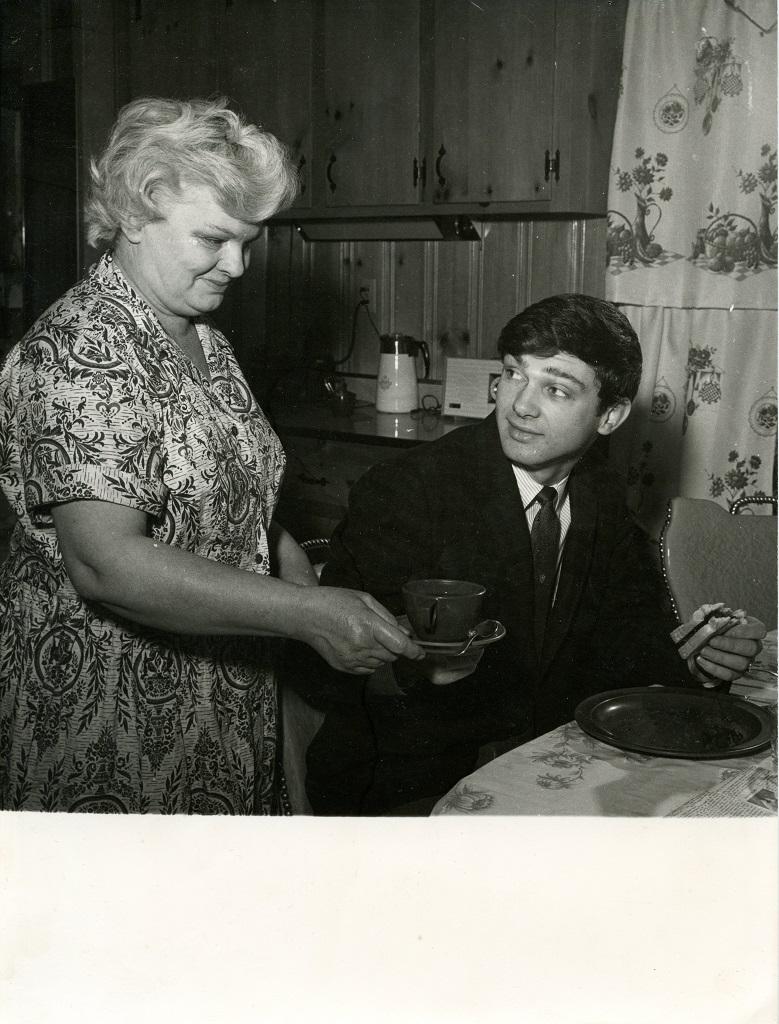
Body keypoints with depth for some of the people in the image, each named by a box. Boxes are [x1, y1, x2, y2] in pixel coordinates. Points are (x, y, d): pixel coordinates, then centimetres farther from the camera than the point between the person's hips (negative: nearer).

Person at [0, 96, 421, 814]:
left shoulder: (206, 343, 9)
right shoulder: (76, 351, -19)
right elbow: (106, 561, -28)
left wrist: (313, 587, 2)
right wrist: (307, 614, -30)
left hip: (226, 702, 8)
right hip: (111, 720, -8)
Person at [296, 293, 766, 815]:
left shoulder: (601, 493, 3)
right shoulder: (402, 491, -17)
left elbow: (629, 622, 11)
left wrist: (690, 656, -10)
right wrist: (419, 668, -40)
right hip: (413, 787, -7)